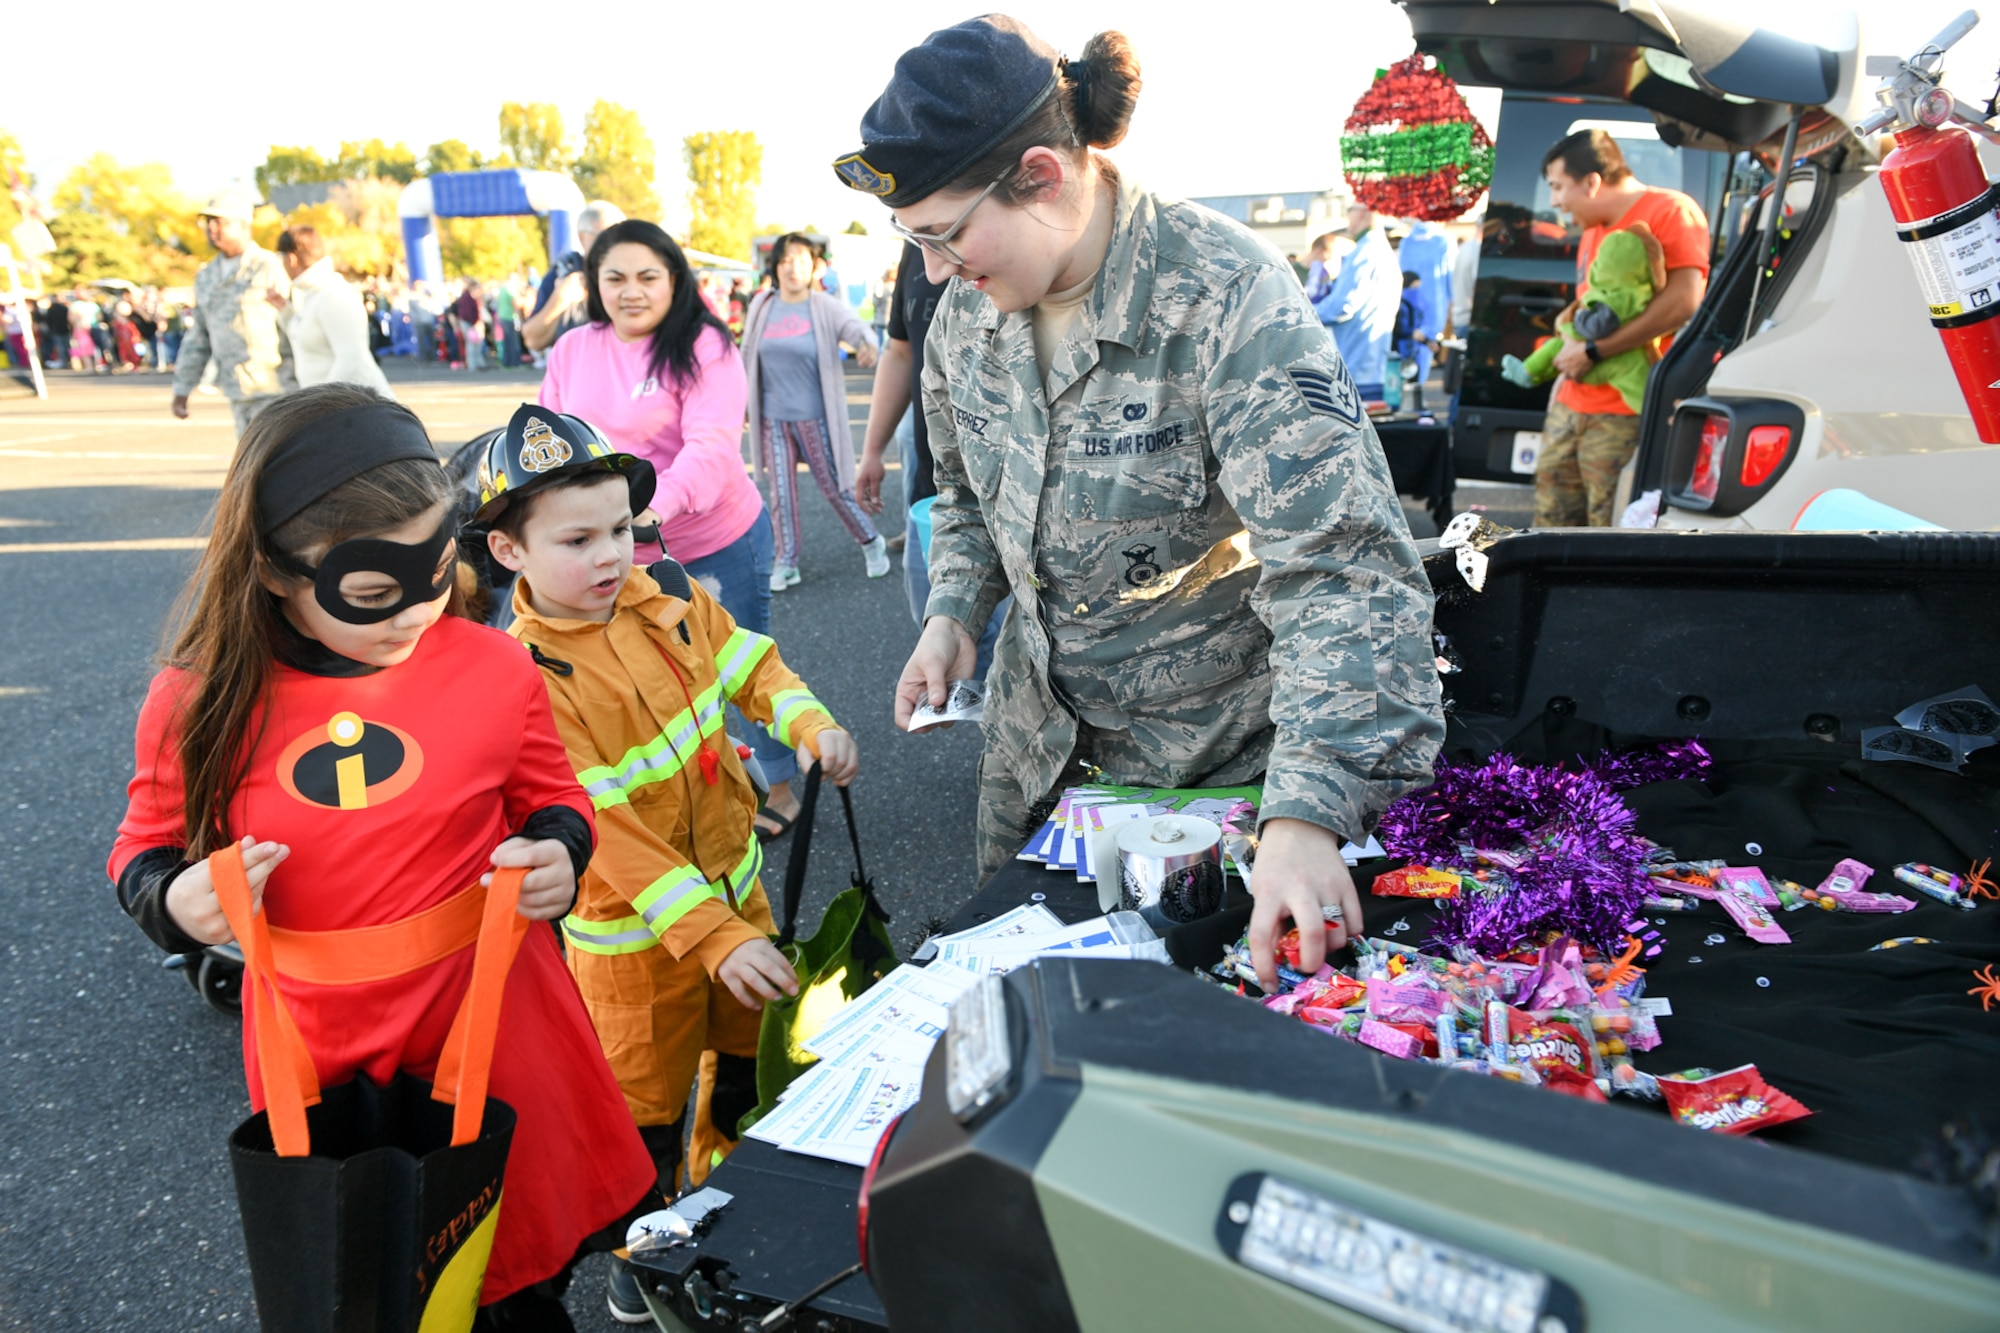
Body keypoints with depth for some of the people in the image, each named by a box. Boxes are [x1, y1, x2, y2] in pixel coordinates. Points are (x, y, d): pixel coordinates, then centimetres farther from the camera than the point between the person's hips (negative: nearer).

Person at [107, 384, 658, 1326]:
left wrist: (557, 857, -15)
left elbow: (552, 800, 5)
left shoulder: (493, 669, -10)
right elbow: (147, 849, 5)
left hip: (497, 1026, 0)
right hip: (319, 1053, 0)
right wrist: (176, 899, -16)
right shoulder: (199, 705, -10)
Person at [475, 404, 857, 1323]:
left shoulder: (668, 595, -8)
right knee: (644, 1105, 15)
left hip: (733, 882, 6)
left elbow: (748, 664, 6)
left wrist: (812, 727, -15)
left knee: (752, 1050, 26)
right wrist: (713, 937, -31)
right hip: (633, 933, -6)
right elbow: (606, 834, -28)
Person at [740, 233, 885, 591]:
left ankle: (871, 543, 25)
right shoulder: (761, 306, 4)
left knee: (835, 487, 4)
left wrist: (867, 346, -49)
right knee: (781, 492, 7)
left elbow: (857, 328, -25)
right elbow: (748, 357, 14)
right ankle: (786, 562, 19)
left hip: (815, 417, -3)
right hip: (773, 417, 3)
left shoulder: (826, 308, -7)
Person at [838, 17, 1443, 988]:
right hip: (1040, 731, 6)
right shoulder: (968, 308, -5)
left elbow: (1341, 567, -36)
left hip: (1215, 745, -6)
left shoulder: (1226, 301, -28)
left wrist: (1307, 816, -45)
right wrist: (952, 614, -5)